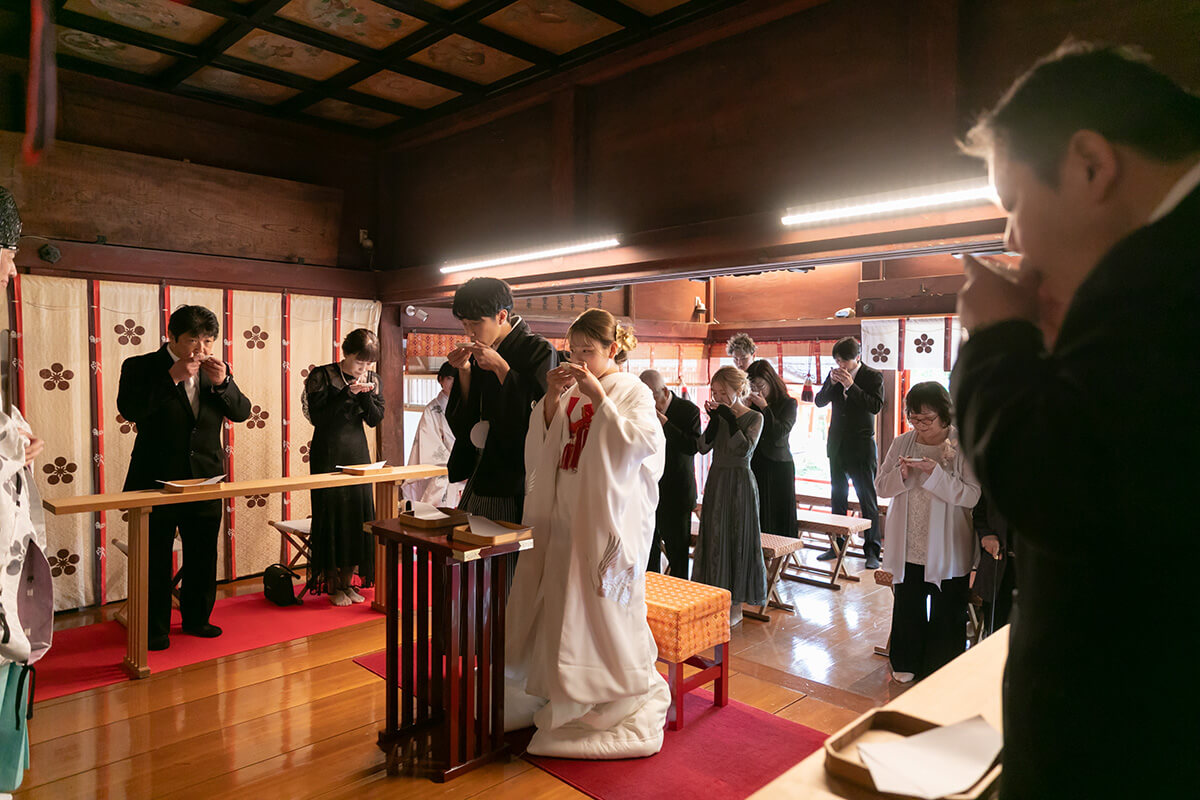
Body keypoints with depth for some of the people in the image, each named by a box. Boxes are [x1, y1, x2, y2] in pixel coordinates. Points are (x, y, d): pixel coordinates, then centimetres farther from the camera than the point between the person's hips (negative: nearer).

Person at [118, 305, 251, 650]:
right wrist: (172, 377, -24)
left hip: (206, 479, 4)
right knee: (156, 560, 6)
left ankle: (196, 618, 32)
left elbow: (242, 412, -1)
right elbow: (129, 409, -21)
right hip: (158, 480, -4)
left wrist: (223, 383, -17)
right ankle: (155, 628, 22)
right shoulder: (141, 367, -6)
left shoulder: (215, 371, 4)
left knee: (203, 556, 15)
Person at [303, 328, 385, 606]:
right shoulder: (322, 375, -7)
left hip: (357, 451, 4)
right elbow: (317, 417, -13)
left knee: (358, 511, 3)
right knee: (330, 512, -2)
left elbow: (375, 419, 1)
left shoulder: (372, 379, 5)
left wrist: (365, 394, -15)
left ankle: (348, 581, 15)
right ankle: (332, 585, 9)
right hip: (327, 452, -4)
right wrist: (347, 393, -20)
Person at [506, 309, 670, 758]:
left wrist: (599, 397, -21)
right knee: (556, 607, 12)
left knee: (603, 611, 1)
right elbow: (540, 450, 6)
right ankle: (559, 694, 32)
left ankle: (631, 702, 21)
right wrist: (552, 400, -8)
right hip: (563, 516, 5)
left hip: (608, 520, -5)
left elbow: (644, 443, -20)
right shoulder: (569, 394, 9)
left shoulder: (632, 392, -4)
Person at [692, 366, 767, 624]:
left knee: (737, 539, 0)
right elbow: (704, 447, -2)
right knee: (713, 538, 8)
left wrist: (729, 418, -21)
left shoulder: (754, 417, -5)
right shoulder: (720, 415, 7)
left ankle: (736, 607, 11)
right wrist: (714, 419, -12)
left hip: (739, 482, -5)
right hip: (716, 480, 5)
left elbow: (745, 448, -20)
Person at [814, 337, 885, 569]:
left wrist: (851, 386, -22)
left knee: (867, 499, -1)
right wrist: (832, 383, -11)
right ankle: (837, 545, 23)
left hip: (861, 447, -5)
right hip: (837, 445, 5)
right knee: (837, 497, 13)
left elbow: (876, 406, -19)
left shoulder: (873, 377, -7)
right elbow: (819, 402, 4)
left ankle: (872, 550, 6)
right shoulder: (835, 375, 7)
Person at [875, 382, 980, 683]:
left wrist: (935, 472, -27)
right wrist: (901, 474, -14)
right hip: (908, 546, 4)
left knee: (947, 613, 9)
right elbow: (881, 486, 5)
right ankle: (907, 663, 34)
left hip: (947, 550, -3)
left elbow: (972, 495, -18)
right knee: (907, 607, 16)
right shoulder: (901, 443, 2)